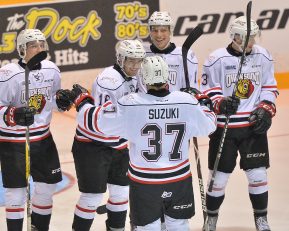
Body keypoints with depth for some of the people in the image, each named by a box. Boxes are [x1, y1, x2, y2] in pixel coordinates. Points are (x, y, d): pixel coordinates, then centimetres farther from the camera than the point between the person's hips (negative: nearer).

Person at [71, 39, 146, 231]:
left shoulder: (132, 77, 1)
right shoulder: (109, 81, -26)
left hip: (118, 144, 8)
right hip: (92, 145, -8)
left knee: (121, 192, 14)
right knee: (93, 196, -6)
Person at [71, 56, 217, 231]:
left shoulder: (130, 105, -19)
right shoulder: (187, 101, -12)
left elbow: (95, 120, -9)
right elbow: (209, 125, 5)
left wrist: (82, 99, 10)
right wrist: (201, 102, 24)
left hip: (144, 182, -2)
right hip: (179, 179, 2)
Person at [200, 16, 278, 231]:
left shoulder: (263, 56, 0)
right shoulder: (216, 59, -12)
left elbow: (270, 87, 11)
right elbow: (207, 90, -5)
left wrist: (266, 109, -3)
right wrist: (220, 103, -23)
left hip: (253, 125, 3)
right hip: (224, 127, -3)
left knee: (258, 173, 3)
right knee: (219, 175, 4)